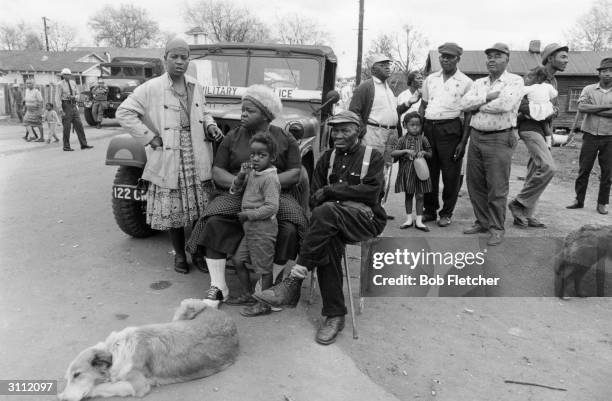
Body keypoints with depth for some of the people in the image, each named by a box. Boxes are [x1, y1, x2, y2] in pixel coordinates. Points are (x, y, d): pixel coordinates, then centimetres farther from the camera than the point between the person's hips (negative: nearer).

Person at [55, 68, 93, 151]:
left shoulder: (73, 83, 10)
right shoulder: (60, 85, -6)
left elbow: (77, 94, 15)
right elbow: (57, 98, -9)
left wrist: (74, 97, -9)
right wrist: (60, 110, -16)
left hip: (73, 105, 5)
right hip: (65, 106, -5)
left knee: (79, 125, 3)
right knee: (67, 127, -1)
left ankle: (83, 144, 7)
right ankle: (66, 147, 7)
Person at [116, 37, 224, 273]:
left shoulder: (196, 88, 11)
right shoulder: (151, 89, -5)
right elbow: (124, 113, -6)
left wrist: (210, 126, 5)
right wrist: (150, 137, -10)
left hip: (198, 162, 4)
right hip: (168, 162, -4)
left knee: (201, 210, 8)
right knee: (173, 211, 5)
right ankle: (179, 255, 23)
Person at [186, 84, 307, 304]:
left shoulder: (285, 140, 8)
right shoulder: (232, 137, 12)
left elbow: (295, 173, -1)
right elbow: (217, 172, 6)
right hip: (235, 194, 1)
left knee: (289, 230, -30)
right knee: (213, 222, -27)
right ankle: (218, 286, -17)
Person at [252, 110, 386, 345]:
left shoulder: (373, 157, 9)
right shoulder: (327, 158, 21)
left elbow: (370, 191, -9)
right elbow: (314, 197, 11)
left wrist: (330, 191, -9)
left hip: (366, 218, -3)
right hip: (332, 220, 3)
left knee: (326, 211, -35)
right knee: (328, 240, -34)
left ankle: (293, 283, -33)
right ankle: (334, 315, -24)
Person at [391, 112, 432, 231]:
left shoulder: (423, 139, 3)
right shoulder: (403, 140, 1)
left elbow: (430, 154, 8)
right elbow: (393, 153, -7)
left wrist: (424, 153, -13)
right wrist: (406, 151, -19)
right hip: (406, 171, 0)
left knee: (419, 195, 2)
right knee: (408, 195, 9)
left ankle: (419, 221, 9)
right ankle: (409, 219, 19)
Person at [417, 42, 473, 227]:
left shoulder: (466, 82, 2)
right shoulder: (430, 79, 14)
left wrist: (463, 141, -8)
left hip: (451, 128, -3)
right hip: (428, 127, 4)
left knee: (451, 174, 0)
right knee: (429, 172, 7)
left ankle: (447, 212, 14)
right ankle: (430, 210, 20)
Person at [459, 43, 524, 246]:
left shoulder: (515, 81, -1)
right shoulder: (478, 83, 15)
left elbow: (505, 105, -19)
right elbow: (464, 104, -1)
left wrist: (477, 105, -7)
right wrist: (489, 97, -12)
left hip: (499, 139, -5)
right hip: (476, 136, 6)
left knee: (497, 188, -2)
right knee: (475, 183, 10)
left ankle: (497, 229, 10)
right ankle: (482, 222, 24)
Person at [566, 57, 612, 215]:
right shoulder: (589, 89, 5)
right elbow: (581, 107, -11)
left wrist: (593, 110, -13)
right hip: (590, 135, 0)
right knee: (583, 169, 4)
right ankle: (579, 200, 14)